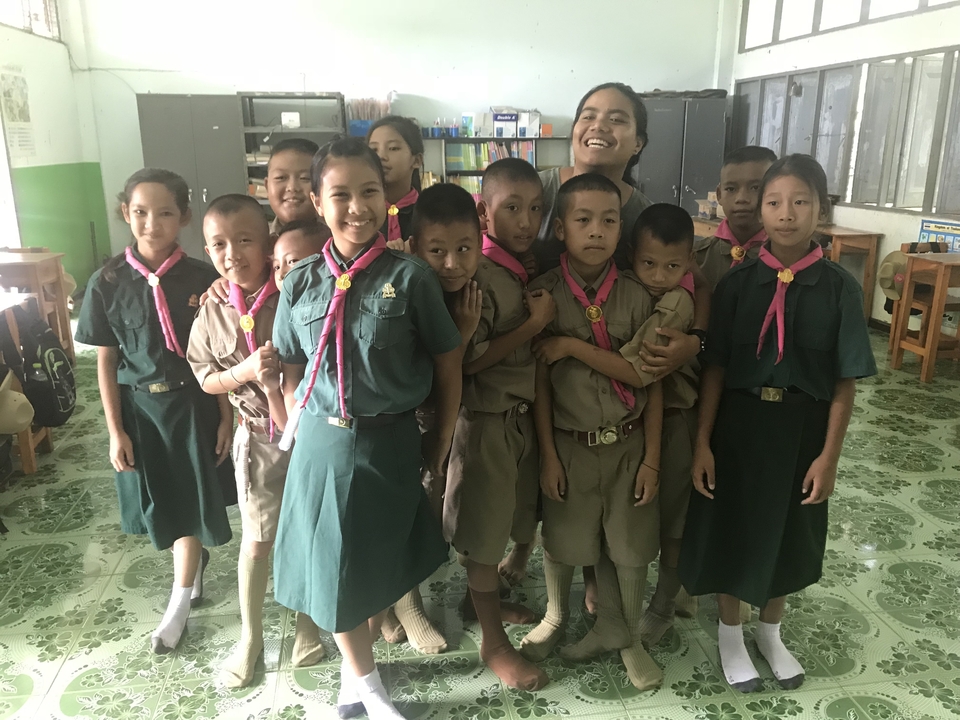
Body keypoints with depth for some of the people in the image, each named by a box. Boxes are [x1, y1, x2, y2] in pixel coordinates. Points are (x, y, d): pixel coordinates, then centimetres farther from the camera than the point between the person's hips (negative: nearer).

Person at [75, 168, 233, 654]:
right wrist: (115, 430, -3)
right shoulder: (108, 283, -6)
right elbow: (106, 361, -2)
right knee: (163, 505, 15)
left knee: (190, 503, 7)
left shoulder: (202, 279, -9)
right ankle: (197, 556, 46)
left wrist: (226, 417, -4)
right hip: (139, 408, 2)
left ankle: (179, 604, 24)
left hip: (193, 404, -1)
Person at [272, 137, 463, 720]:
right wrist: (299, 429, 1)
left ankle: (357, 672, 41)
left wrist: (441, 447, -1)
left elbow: (448, 365, -4)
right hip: (322, 444, 2)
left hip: (390, 443, -2)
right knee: (334, 563, 11)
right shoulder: (300, 283, -2)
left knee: (381, 562, 13)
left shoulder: (411, 277, -10)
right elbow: (290, 369, 9)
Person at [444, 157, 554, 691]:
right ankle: (494, 642, 23)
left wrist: (543, 321, -2)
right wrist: (535, 323, -20)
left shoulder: (534, 270, 5)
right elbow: (470, 360, -21)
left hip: (525, 415, 8)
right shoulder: (478, 275, -18)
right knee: (485, 528, 7)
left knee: (504, 519, 22)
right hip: (489, 420, -8)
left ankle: (484, 599, 45)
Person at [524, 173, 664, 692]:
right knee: (561, 541, 17)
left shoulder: (636, 295, -7)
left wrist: (652, 458, -4)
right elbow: (539, 378, -7)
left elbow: (652, 380, -4)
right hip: (570, 443, -1)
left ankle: (625, 636, 38)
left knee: (630, 547, 13)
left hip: (628, 443, 1)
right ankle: (555, 617, 45)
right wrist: (547, 454, -6)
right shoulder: (544, 294, -9)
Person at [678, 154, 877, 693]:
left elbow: (846, 381, -6)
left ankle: (771, 631, 43)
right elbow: (715, 367, -5)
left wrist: (829, 455, -8)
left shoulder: (840, 287, -8)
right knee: (733, 527, 12)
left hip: (802, 428, 0)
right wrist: (702, 442, -7)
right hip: (739, 422, 0)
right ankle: (730, 633, 37)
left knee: (789, 532, 17)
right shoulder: (737, 282, -6)